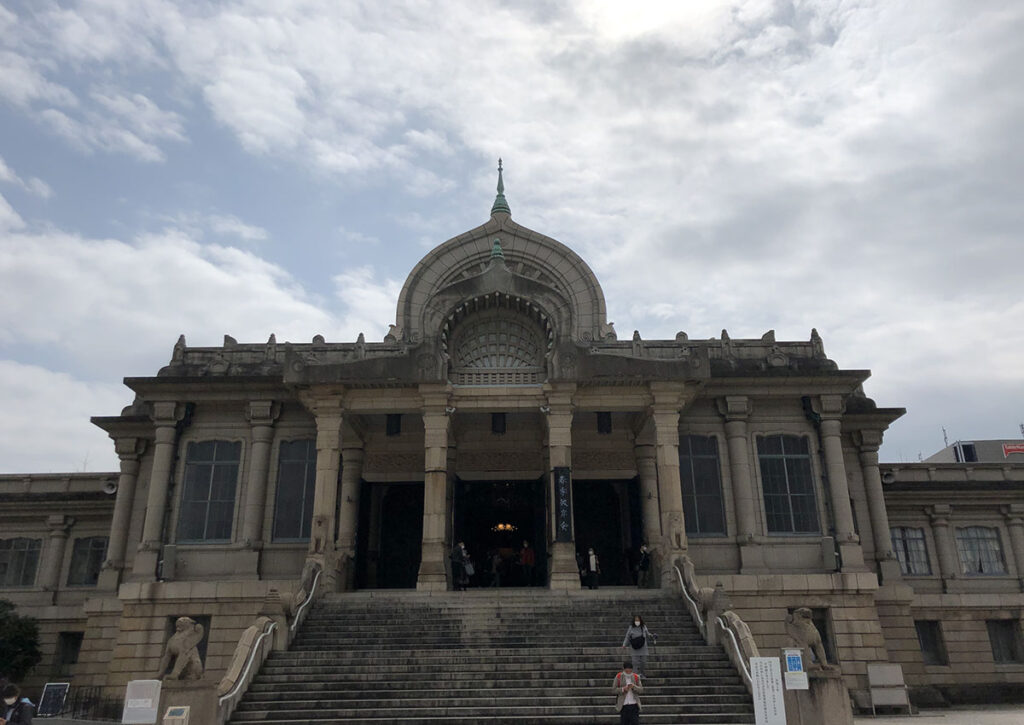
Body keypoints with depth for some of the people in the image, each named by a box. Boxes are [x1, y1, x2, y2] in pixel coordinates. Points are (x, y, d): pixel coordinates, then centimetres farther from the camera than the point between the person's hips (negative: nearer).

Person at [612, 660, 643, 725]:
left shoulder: (636, 677, 5)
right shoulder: (618, 677, 0)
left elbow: (641, 689, 3)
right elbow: (614, 690, -2)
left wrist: (634, 687, -16)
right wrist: (623, 689, -19)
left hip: (634, 704, 1)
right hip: (623, 705, -1)